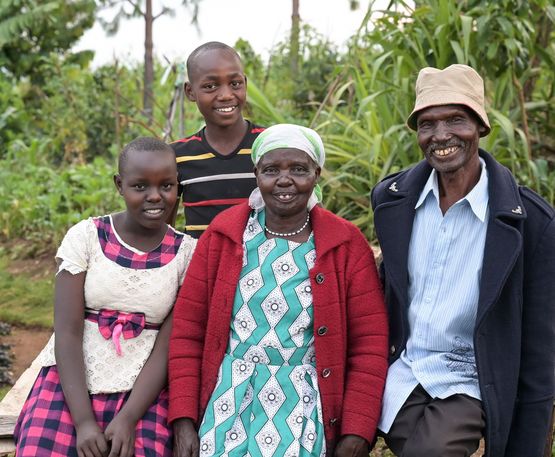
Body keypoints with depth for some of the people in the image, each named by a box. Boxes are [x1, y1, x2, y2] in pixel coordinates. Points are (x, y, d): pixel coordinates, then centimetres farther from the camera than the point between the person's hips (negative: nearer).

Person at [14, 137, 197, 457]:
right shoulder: (85, 236, -2)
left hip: (141, 392, 0)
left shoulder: (187, 253, -1)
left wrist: (128, 419, -17)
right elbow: (67, 332, -7)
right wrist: (83, 420, -17)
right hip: (69, 384, 0)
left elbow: (168, 346, -5)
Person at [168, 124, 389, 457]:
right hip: (227, 409, 1)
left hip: (303, 414, -1)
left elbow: (369, 345, -3)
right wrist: (184, 421, -4)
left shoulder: (346, 245, -2)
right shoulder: (222, 236, 1)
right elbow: (187, 331, 1)